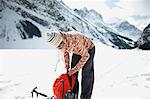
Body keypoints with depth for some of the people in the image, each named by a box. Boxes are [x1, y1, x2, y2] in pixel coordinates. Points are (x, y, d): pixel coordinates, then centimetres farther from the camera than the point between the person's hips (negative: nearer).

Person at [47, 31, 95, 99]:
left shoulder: (74, 41, -41)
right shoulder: (62, 43, -20)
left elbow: (86, 56, -31)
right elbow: (65, 53, 1)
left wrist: (75, 69, -27)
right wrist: (67, 68, -2)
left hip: (88, 49, -6)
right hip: (77, 50, 6)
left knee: (86, 74, -12)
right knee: (72, 75, 2)